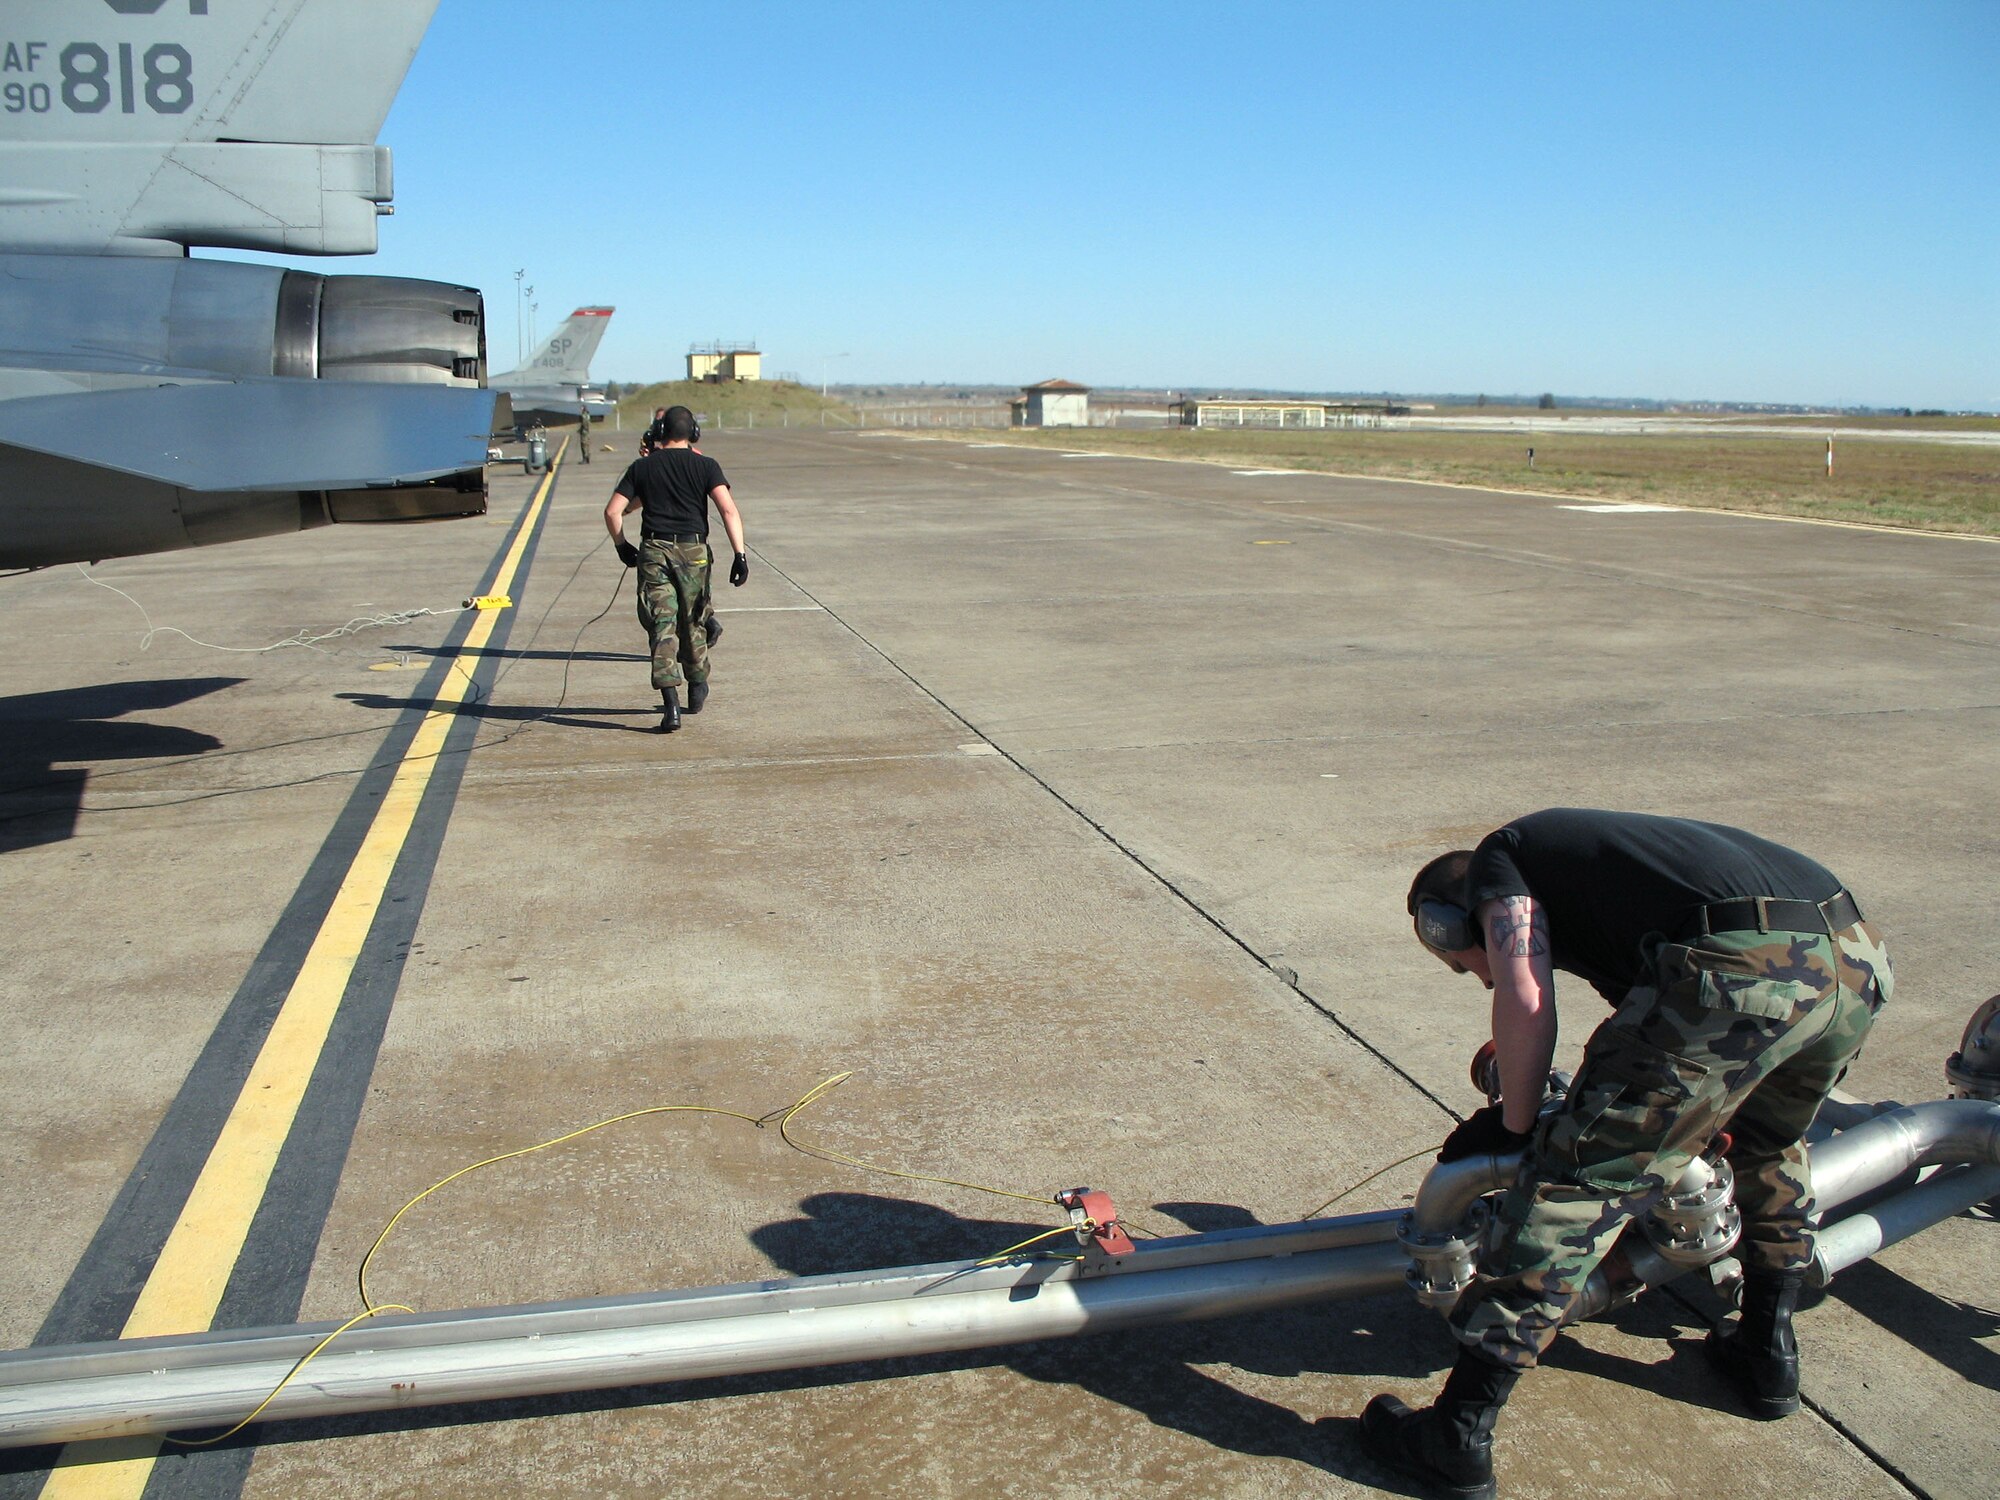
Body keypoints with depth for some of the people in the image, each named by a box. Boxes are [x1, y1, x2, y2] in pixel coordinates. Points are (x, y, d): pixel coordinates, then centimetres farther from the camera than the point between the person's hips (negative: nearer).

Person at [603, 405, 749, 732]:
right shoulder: (705, 466, 3)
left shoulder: (642, 467, 7)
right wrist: (740, 553, -12)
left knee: (662, 625, -4)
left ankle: (671, 704, -16)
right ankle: (697, 688, 35)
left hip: (653, 551, 0)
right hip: (693, 551, 0)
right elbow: (728, 510, -10)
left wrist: (622, 546, 19)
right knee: (692, 622, 17)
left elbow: (612, 512, 5)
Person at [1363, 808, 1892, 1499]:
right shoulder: (1584, 851, 38)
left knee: (1576, 1177, -2)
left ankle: (1457, 1435, 3)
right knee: (1770, 1143, 36)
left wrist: (1514, 1124, 13)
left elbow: (1525, 1002, 0)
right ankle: (1768, 1353, 46)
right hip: (1856, 956, 9)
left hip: (1741, 967, -9)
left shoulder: (1495, 859, 16)